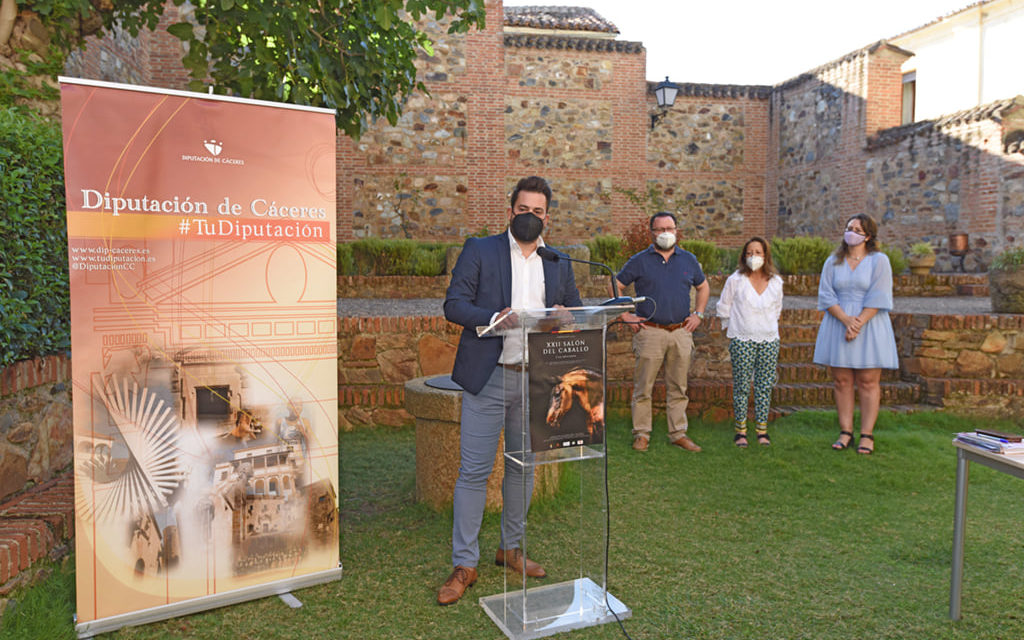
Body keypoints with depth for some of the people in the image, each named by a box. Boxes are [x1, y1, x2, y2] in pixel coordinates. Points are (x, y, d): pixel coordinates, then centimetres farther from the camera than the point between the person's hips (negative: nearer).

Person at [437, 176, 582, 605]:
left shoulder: (559, 264, 12)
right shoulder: (479, 251, 1)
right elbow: (453, 304, -6)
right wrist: (494, 318, -22)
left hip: (536, 379, 4)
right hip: (488, 377, -4)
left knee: (524, 467, 14)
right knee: (473, 471, -2)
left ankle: (510, 548, 32)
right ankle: (464, 565, 10)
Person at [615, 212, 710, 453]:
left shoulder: (688, 260, 11)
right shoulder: (639, 261, 1)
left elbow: (703, 287, 25)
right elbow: (615, 286, 5)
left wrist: (698, 314, 13)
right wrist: (625, 315, -2)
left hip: (681, 333, 3)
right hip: (650, 332, -3)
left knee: (678, 387, 9)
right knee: (643, 387, 0)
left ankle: (678, 433, 19)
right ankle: (641, 434, 10)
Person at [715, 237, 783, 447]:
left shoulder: (776, 282, 7)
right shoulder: (735, 280, -2)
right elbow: (723, 308, 6)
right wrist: (730, 331, 7)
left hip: (769, 340, 3)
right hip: (742, 341, -3)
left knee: (765, 386, 5)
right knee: (741, 386, 0)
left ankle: (762, 430, 14)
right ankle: (740, 431, 8)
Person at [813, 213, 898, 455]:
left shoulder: (879, 261, 1)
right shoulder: (833, 262, 9)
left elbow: (878, 298, -7)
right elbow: (826, 296, 0)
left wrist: (858, 323, -16)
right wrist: (846, 320, -14)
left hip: (870, 325, -3)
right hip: (838, 324, 3)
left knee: (868, 381, -2)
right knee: (841, 381, 3)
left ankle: (867, 435, 4)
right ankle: (845, 432, 10)